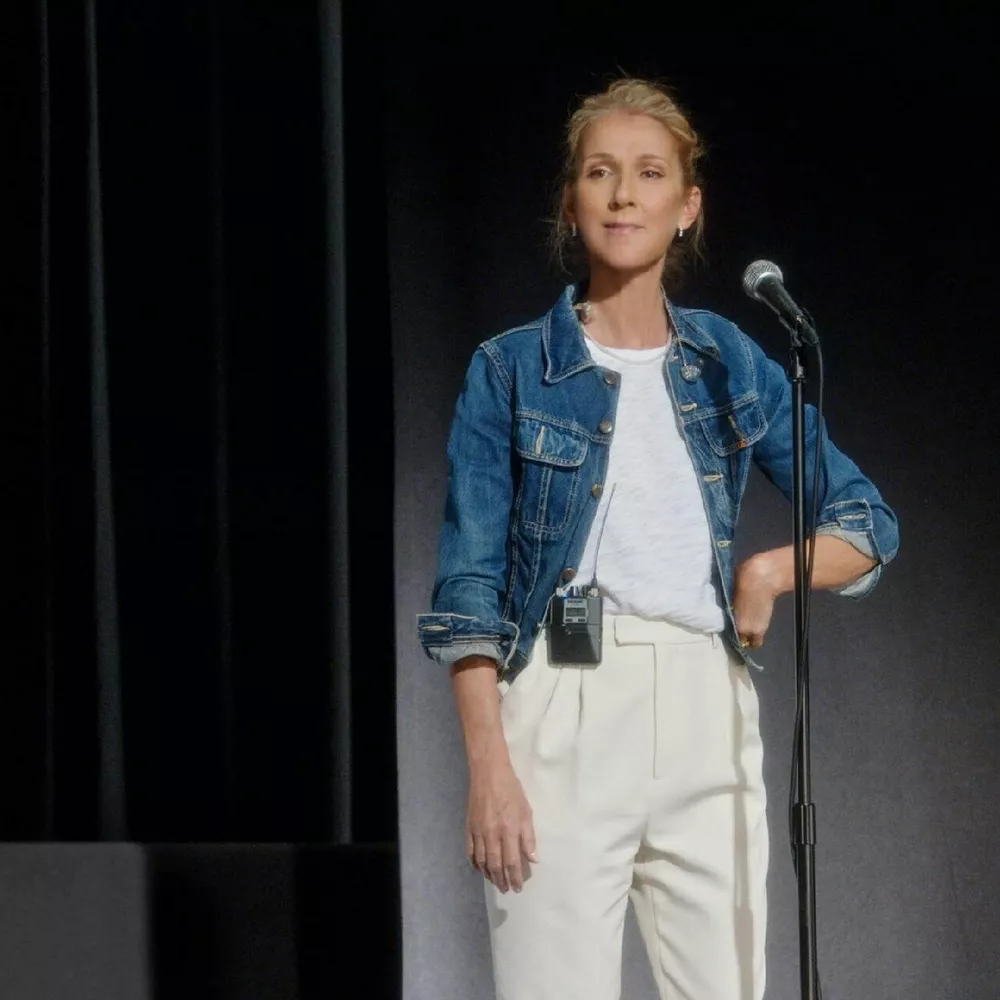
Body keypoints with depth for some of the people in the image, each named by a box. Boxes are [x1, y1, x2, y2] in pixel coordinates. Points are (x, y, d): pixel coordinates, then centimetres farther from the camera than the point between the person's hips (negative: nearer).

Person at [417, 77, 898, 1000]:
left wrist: (770, 570, -4)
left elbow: (869, 527, 16)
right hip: (564, 710, -3)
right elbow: (469, 587, -1)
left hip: (705, 715, 3)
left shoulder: (732, 365, 11)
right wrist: (489, 765, -11)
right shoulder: (513, 370, 3)